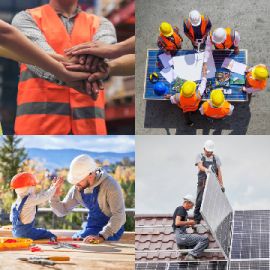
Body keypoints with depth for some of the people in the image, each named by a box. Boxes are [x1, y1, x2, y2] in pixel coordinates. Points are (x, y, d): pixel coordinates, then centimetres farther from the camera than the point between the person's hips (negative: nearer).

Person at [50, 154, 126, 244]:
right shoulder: (77, 189, -1)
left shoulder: (110, 185, -21)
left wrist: (102, 236, -37)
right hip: (91, 228, 6)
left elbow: (119, 215, -27)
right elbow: (62, 211, 9)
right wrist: (54, 197, -12)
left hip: (111, 229, -6)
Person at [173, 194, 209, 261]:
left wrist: (188, 225, 19)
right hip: (181, 236, -10)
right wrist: (189, 222, -8)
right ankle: (191, 256, -25)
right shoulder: (181, 209, -6)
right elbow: (177, 223, -20)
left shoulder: (183, 210, 24)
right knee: (205, 239, -20)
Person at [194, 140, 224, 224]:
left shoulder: (216, 158, 13)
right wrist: (205, 169, -39)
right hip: (202, 183, -2)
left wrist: (221, 184, 4)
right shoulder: (200, 156, 4)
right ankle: (197, 219, -3)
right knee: (199, 201, -8)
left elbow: (219, 172, 11)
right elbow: (200, 166, -16)